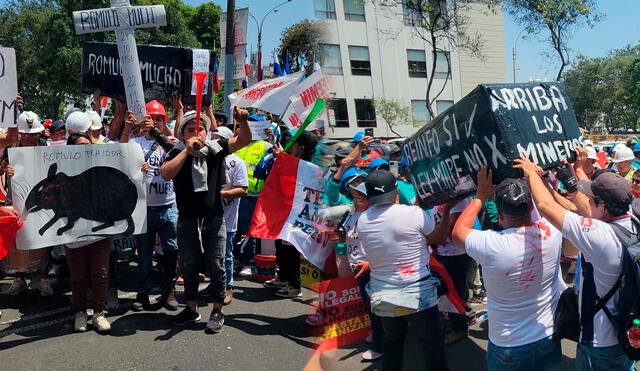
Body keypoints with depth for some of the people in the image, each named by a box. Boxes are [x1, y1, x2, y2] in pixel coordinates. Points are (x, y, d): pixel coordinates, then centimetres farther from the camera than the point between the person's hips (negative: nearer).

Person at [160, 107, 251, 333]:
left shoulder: (215, 149, 0)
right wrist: (187, 150, -22)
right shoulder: (178, 153, -2)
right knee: (190, 266, 14)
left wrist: (242, 121, -26)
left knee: (216, 265, 3)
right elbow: (166, 174, -20)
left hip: (214, 219, -1)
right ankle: (192, 308, 32)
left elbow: (244, 140, -7)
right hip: (187, 220, 1)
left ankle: (217, 311, 19)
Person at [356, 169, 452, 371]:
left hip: (382, 296, 4)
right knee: (432, 343, 15)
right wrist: (447, 210, 12)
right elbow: (440, 238, -2)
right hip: (418, 294, -3)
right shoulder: (414, 213, -20)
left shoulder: (361, 221, -8)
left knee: (391, 342, 22)